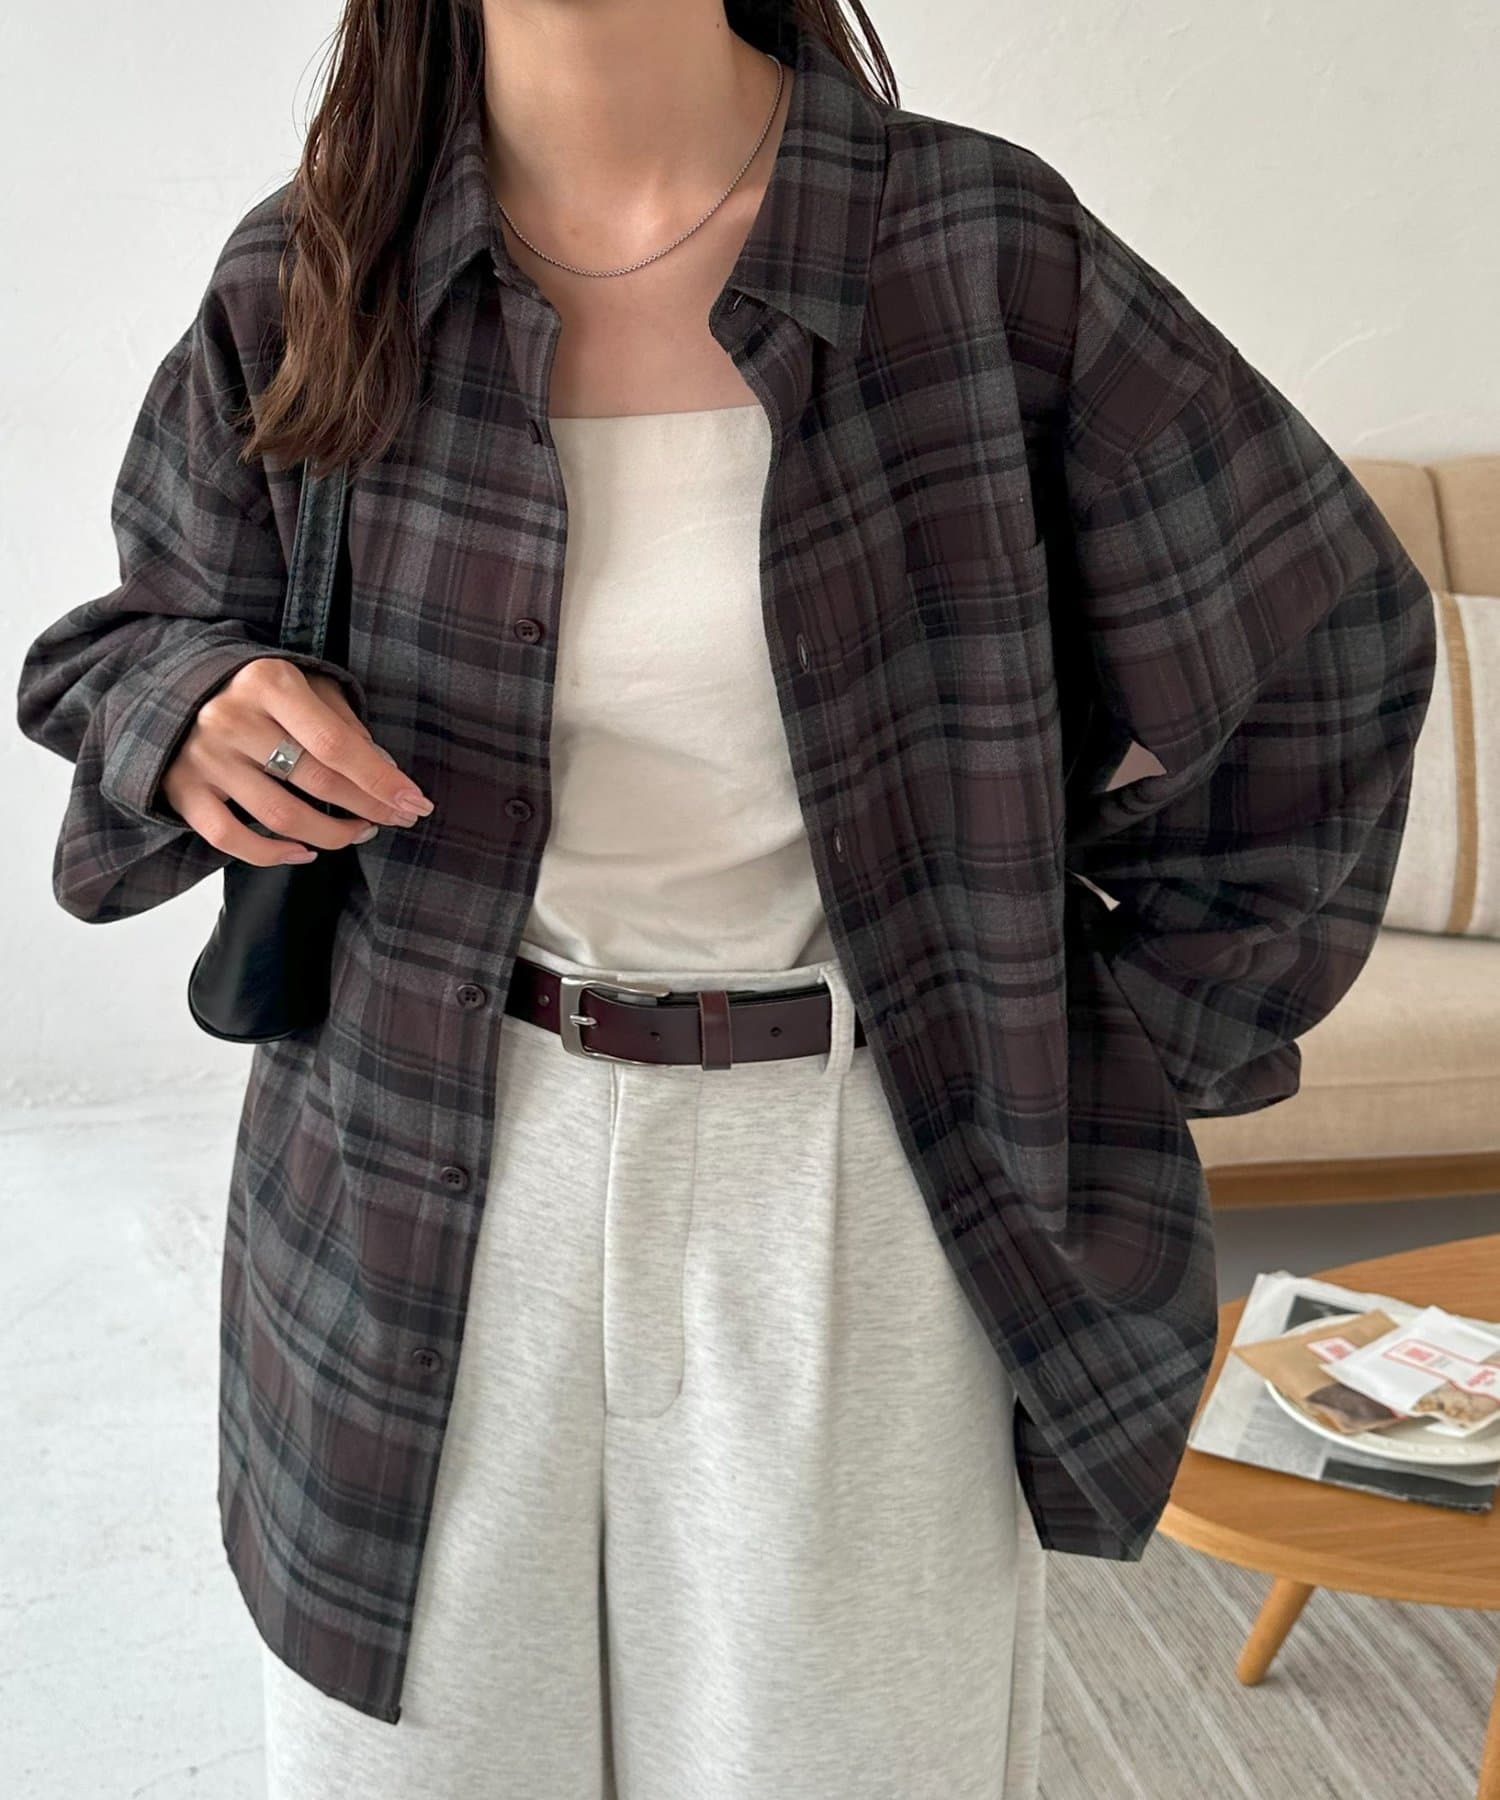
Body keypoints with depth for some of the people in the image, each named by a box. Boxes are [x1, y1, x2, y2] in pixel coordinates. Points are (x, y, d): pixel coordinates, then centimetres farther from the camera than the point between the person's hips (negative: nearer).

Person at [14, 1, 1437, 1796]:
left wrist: (1125, 1056, 0)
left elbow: (1324, 635, 2)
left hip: (847, 1199, -1)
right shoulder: (307, 284, -2)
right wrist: (191, 717, -11)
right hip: (433, 1209, 2)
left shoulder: (985, 252, -8)